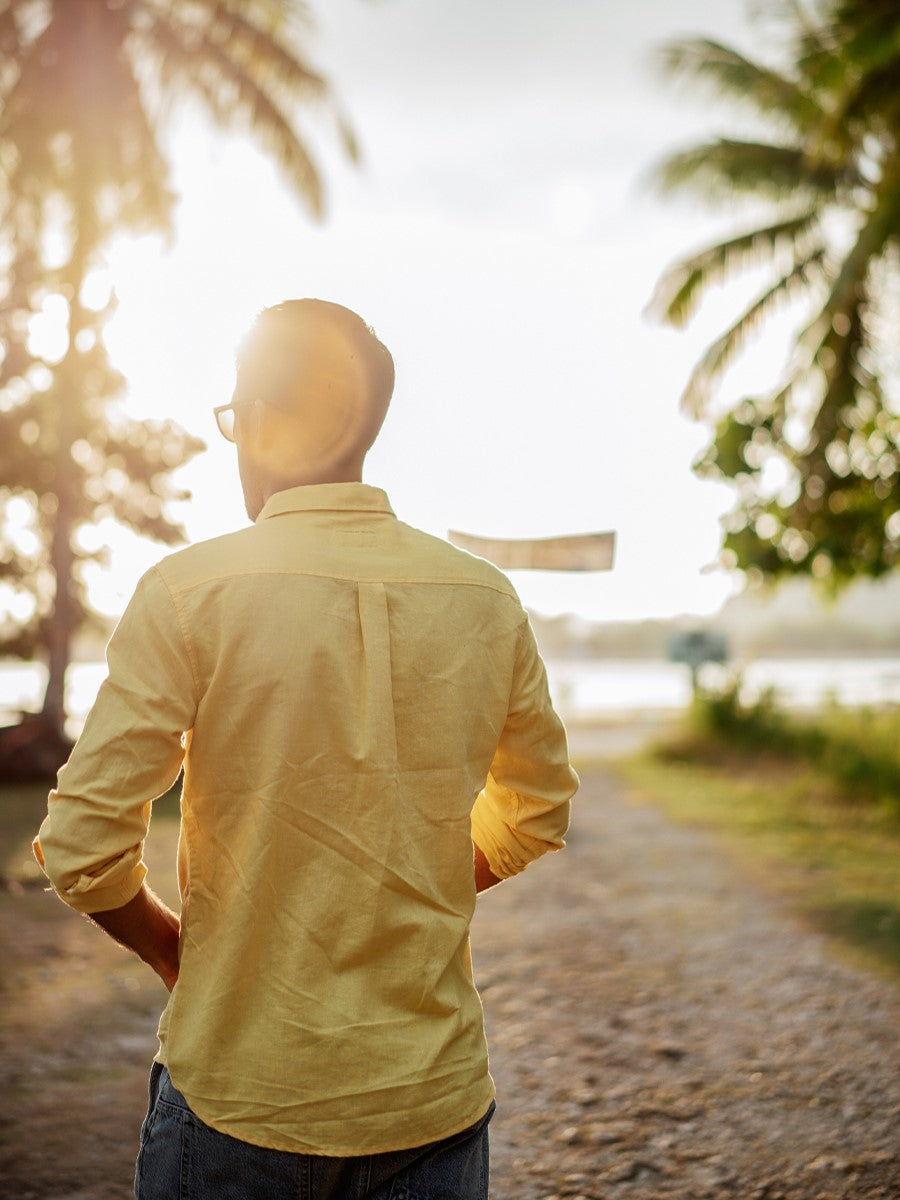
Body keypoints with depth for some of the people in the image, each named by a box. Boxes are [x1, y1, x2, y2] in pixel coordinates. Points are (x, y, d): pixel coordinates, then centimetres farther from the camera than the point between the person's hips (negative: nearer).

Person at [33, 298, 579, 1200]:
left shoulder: (187, 592, -13)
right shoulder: (486, 602, -2)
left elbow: (81, 847, -13)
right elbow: (538, 817, 11)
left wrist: (168, 943, 5)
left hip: (240, 1090, -2)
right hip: (435, 1092, 3)